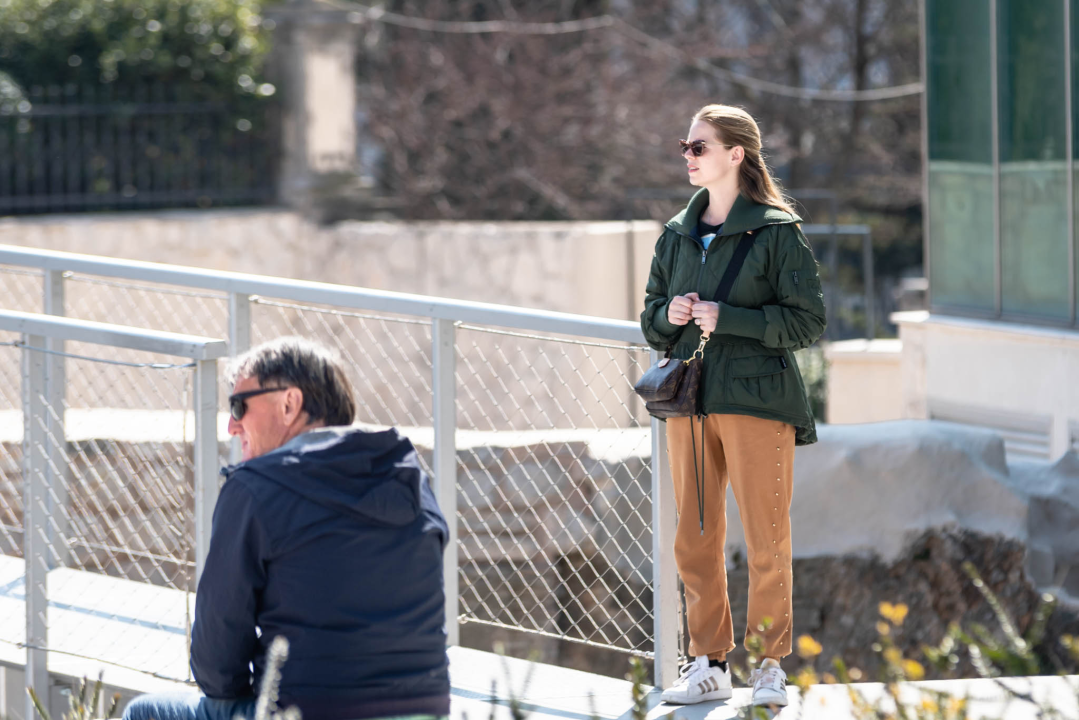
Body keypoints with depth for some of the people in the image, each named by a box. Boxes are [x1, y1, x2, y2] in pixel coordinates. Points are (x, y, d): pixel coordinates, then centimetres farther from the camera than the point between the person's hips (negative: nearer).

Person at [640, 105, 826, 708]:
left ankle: (771, 664, 6)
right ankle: (709, 664, 12)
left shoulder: (777, 232, -3)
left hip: (757, 399, -5)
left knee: (767, 542, -3)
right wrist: (670, 315, -3)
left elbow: (808, 321, -7)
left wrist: (726, 318, -15)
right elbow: (651, 322, 21)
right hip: (690, 402, 5)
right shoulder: (678, 235, 14)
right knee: (696, 541, 5)